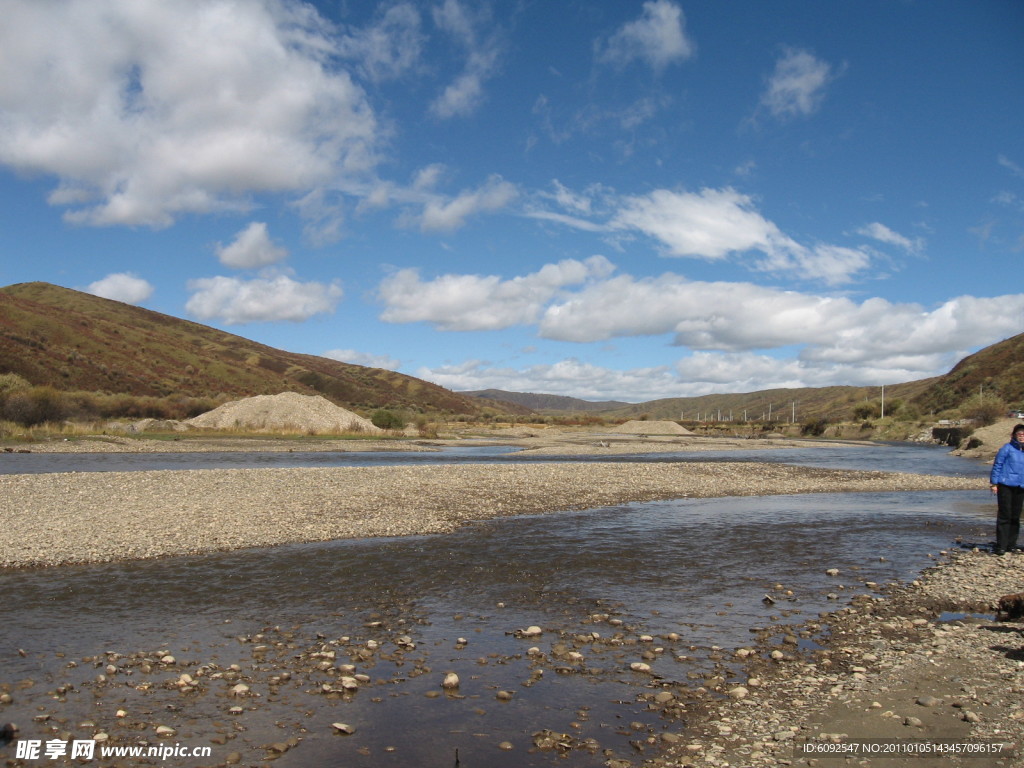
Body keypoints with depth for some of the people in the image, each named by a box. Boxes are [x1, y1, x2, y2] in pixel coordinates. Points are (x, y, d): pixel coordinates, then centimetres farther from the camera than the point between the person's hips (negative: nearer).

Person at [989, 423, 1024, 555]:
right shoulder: (1007, 449, -5)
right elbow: (997, 465, -5)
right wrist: (994, 483, -9)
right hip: (1005, 486, -5)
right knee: (1004, 516, -6)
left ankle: (1011, 545, 19)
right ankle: (1001, 547, -4)